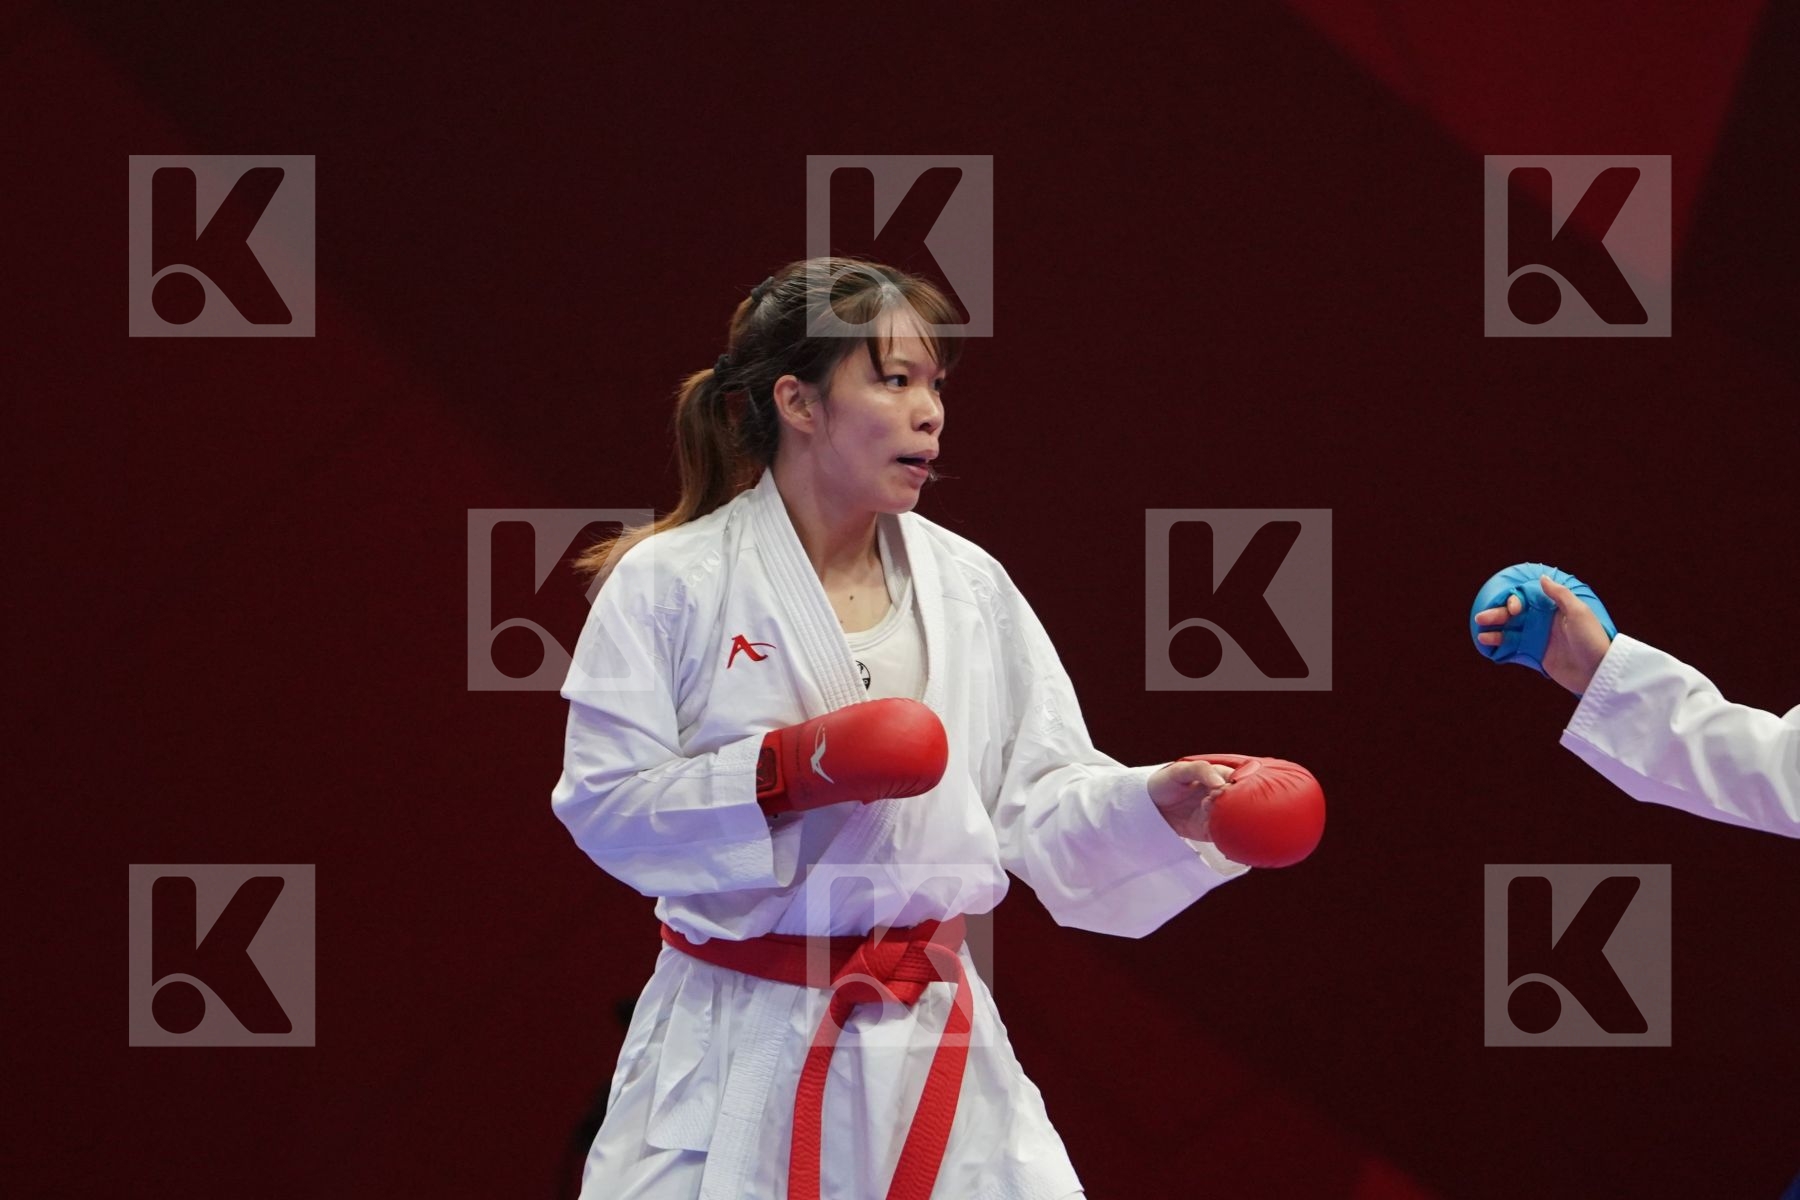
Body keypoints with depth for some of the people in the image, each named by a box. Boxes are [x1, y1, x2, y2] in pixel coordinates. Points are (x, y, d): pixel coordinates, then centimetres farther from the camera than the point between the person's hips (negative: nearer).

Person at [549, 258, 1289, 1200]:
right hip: (737, 1045, -3)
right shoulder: (670, 583, -5)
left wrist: (1159, 804, -15)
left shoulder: (969, 585, 7)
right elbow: (605, 805, -8)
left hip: (928, 1041, 3)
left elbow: (1043, 798, 4)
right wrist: (784, 774, -20)